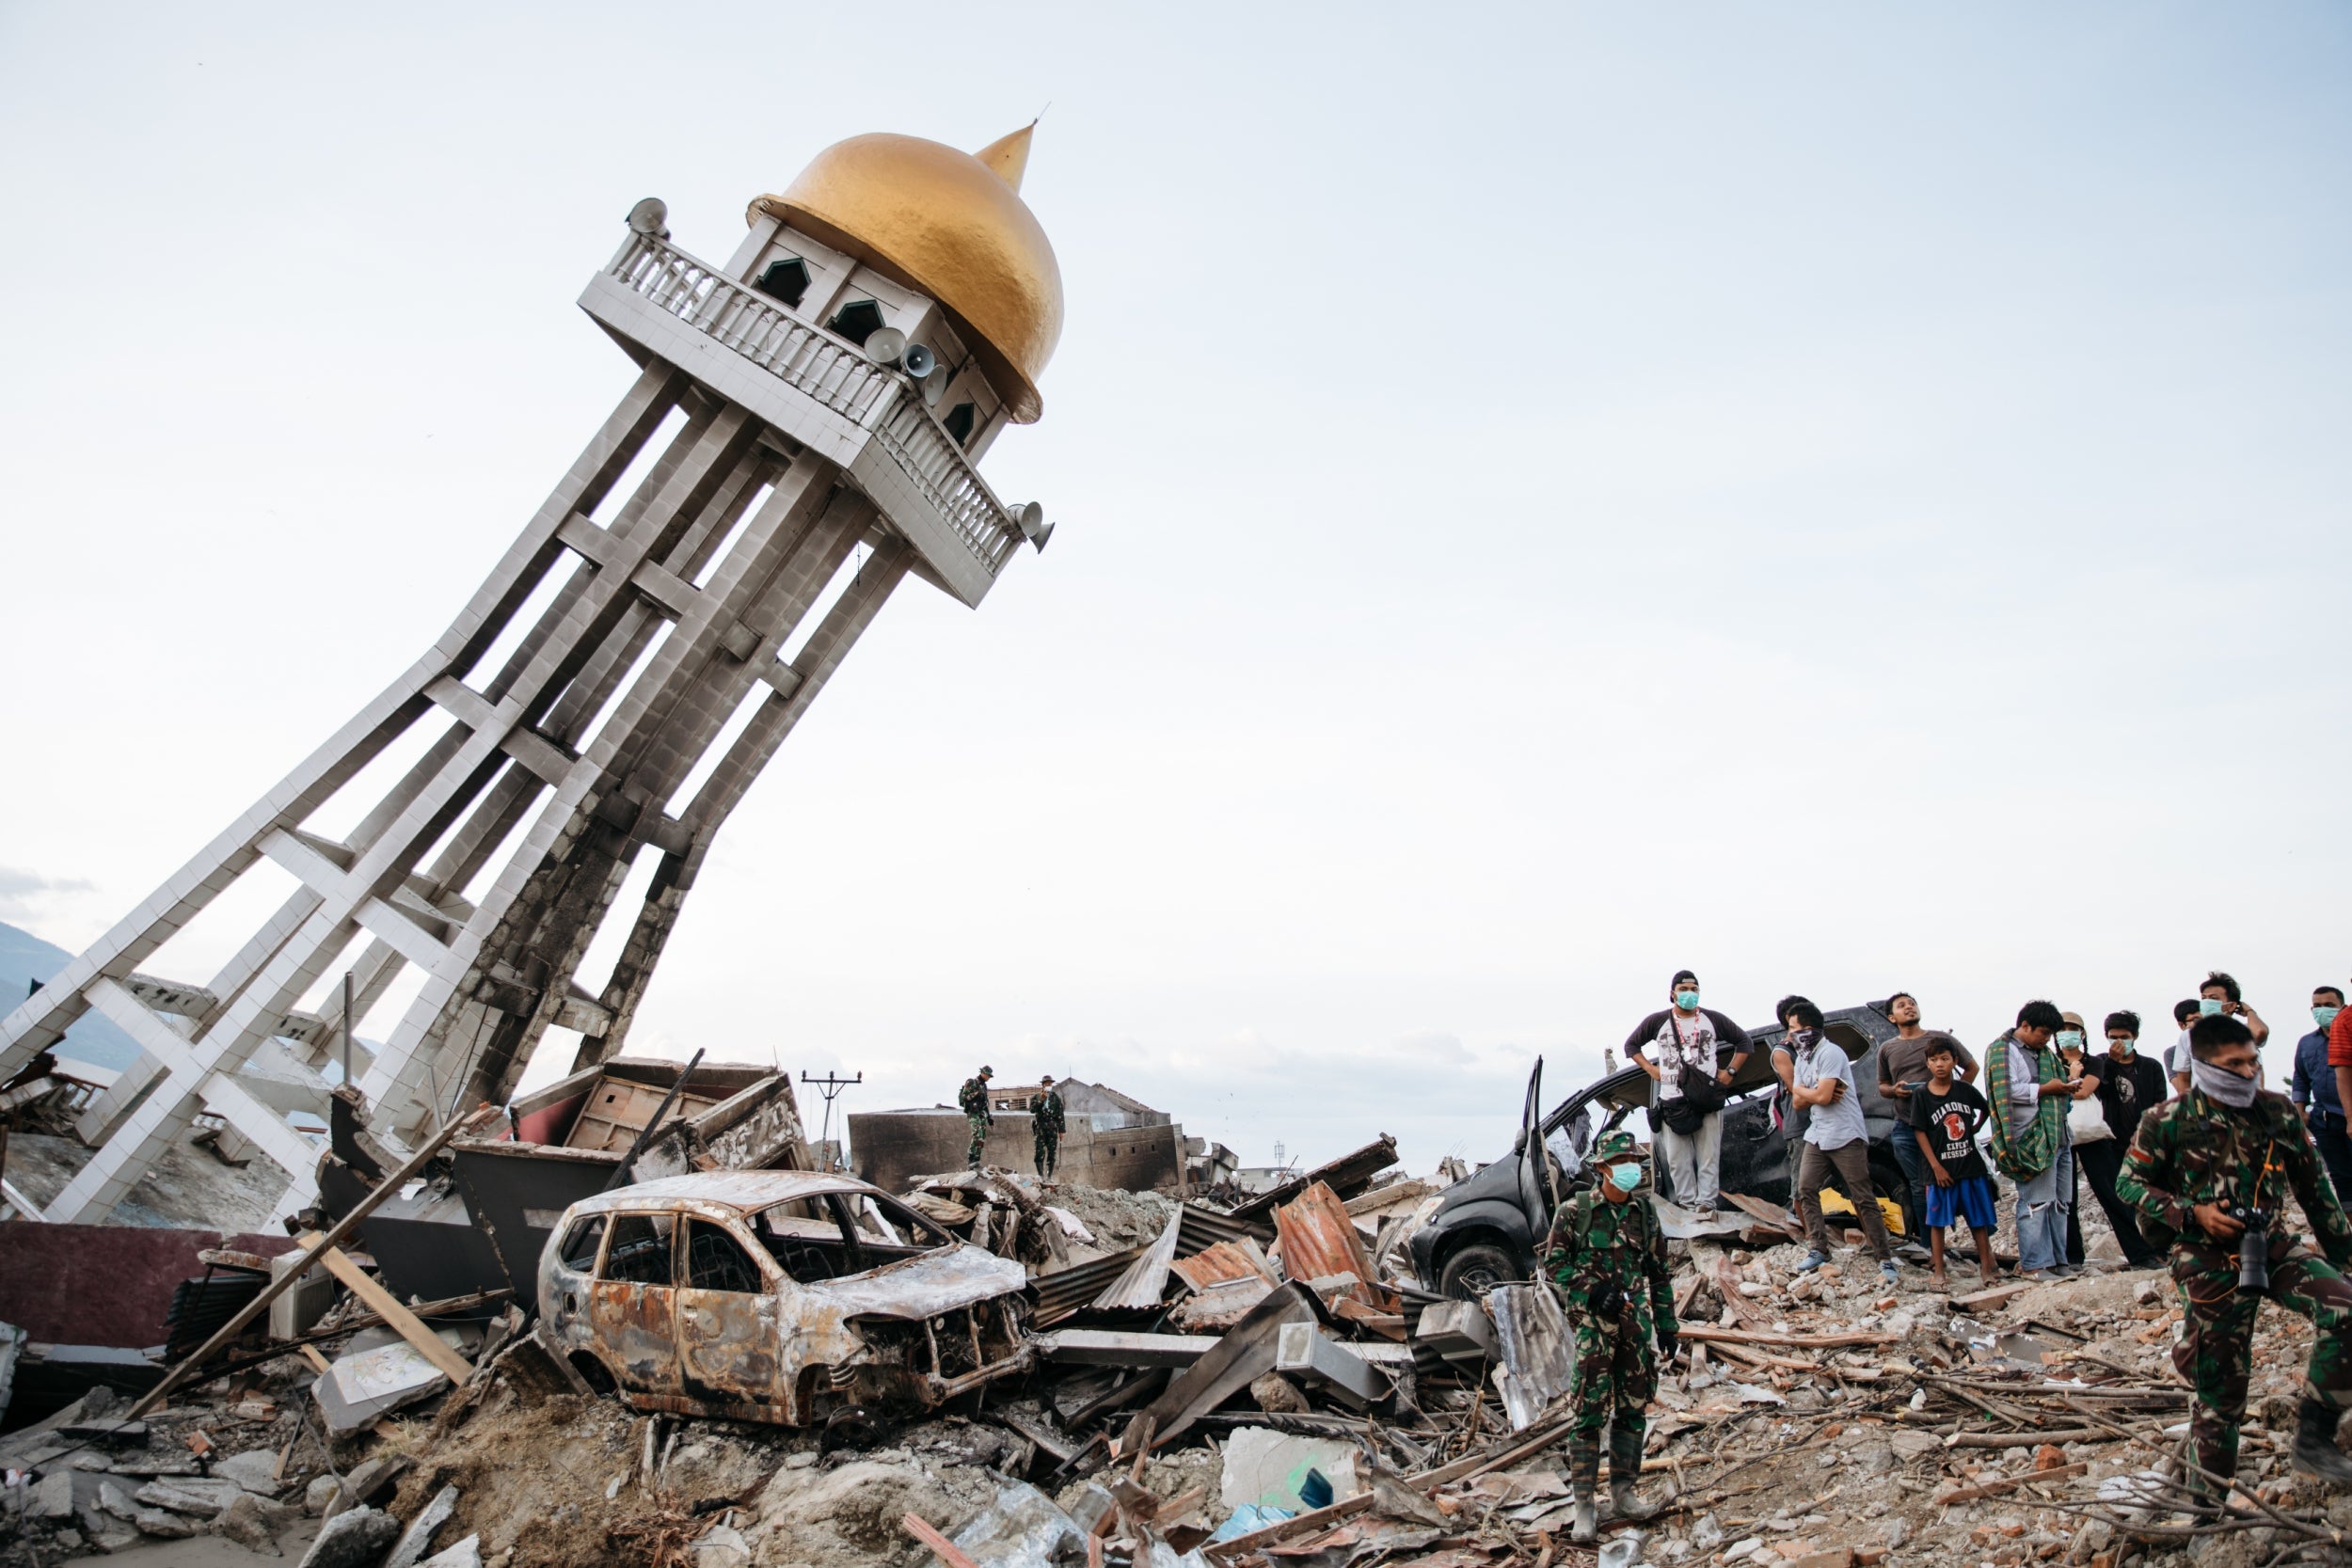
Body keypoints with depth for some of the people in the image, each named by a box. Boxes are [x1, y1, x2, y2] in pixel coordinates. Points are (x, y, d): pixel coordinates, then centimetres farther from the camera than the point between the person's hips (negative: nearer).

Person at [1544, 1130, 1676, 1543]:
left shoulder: (1645, 1213, 10)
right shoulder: (1575, 1211, -3)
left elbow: (1659, 1272, 15)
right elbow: (1554, 1261, -3)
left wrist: (1666, 1323, 12)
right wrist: (1592, 1291, -15)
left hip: (1636, 1322, 5)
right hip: (1593, 1322, -5)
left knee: (1633, 1409, 8)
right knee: (1588, 1412, -7)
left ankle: (1622, 1492, 21)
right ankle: (1584, 1505, -2)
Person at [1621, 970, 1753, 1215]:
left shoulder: (1713, 1019, 9)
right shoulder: (1658, 1021, 8)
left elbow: (1744, 1041, 16)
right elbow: (1631, 1044, 18)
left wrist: (1730, 1072, 6)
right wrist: (1651, 1069, 7)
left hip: (1708, 1100, 0)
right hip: (1672, 1101, 0)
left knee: (1709, 1156, -3)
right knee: (1677, 1160, 0)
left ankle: (1707, 1203, -1)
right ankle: (1687, 1204, 6)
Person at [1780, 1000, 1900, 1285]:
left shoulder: (1829, 1053, -14)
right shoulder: (1800, 1058, 13)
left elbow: (1822, 1096, -22)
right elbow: (1798, 1103, 9)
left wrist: (1800, 1090, -2)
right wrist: (1815, 1093, -10)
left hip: (1846, 1135, -8)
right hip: (1817, 1136, 8)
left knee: (1863, 1198, -5)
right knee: (1805, 1190, 2)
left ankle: (1885, 1258, 0)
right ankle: (1818, 1249, 11)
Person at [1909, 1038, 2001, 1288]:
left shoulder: (1965, 1089, 0)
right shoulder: (1921, 1094, -7)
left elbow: (1986, 1109, 21)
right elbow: (1919, 1132, -7)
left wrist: (1974, 1128, 8)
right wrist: (1936, 1166, -11)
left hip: (1970, 1164, 2)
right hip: (1941, 1168, -2)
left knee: (1979, 1218, 9)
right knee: (1938, 1220, 2)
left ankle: (1987, 1267, 19)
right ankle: (1939, 1272, 8)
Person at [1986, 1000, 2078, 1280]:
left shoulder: (2045, 1052, 22)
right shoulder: (2002, 1050, -6)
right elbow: (2007, 1091, -17)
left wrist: (2065, 1089, 11)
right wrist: (2044, 1089, -15)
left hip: (2059, 1138, 9)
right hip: (2031, 1140, -9)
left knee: (2058, 1203, 10)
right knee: (2036, 1202, -10)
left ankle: (2057, 1260, 16)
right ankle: (2033, 1264, -7)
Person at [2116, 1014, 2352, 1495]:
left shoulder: (2278, 1113, 1)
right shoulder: (2168, 1122, -9)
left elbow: (2313, 1185, 11)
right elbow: (2130, 1183, -3)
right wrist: (2192, 1213, -15)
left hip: (2276, 1246, 3)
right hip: (2210, 1261, -3)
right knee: (2219, 1382, 1)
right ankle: (2207, 1492, 19)